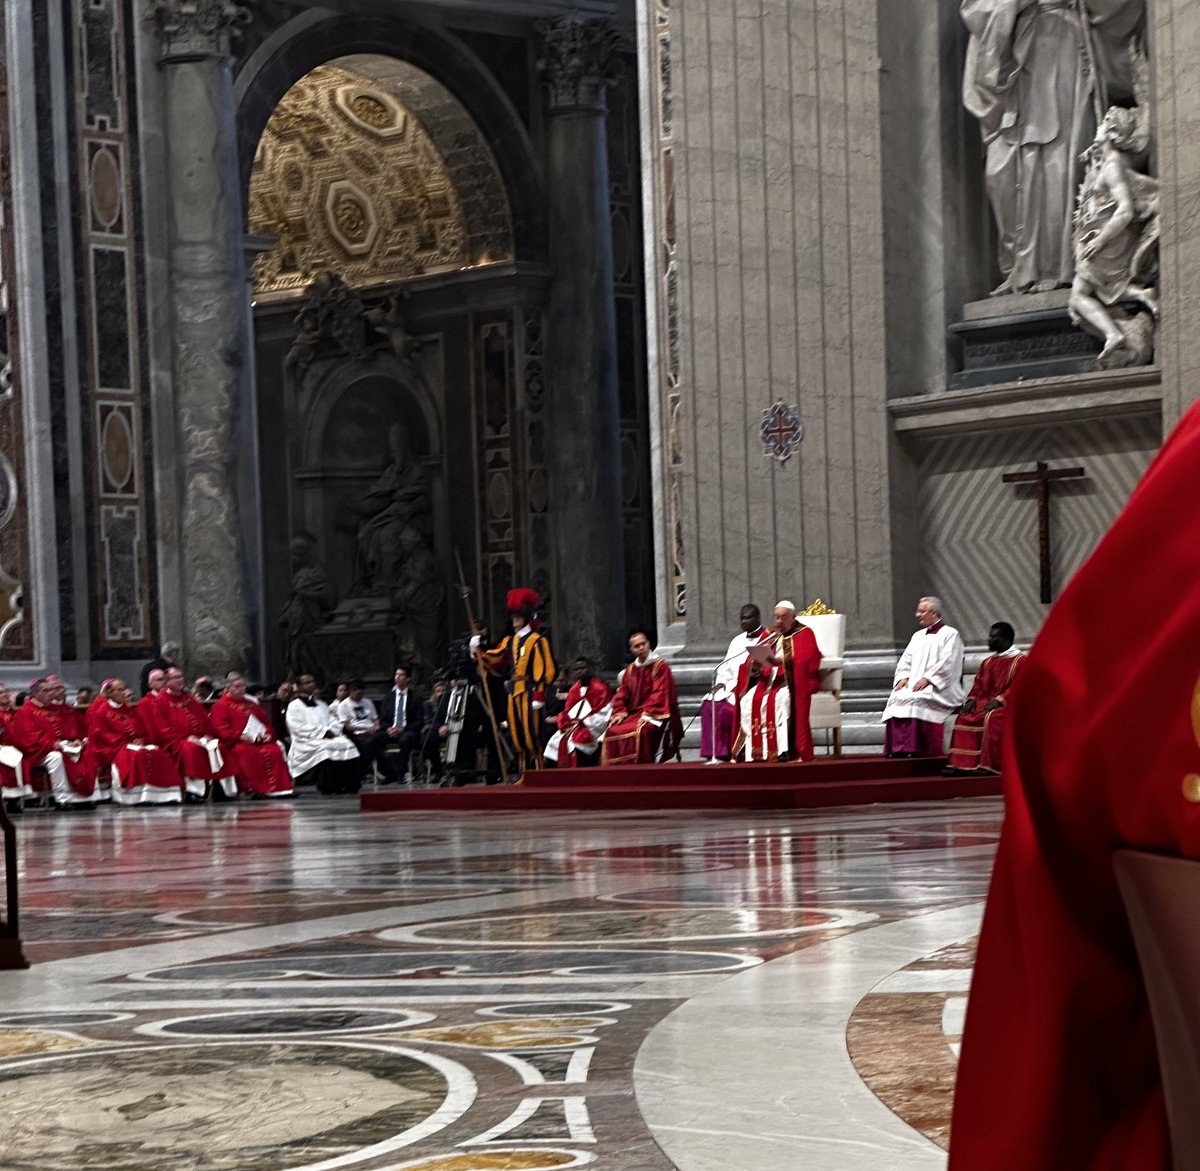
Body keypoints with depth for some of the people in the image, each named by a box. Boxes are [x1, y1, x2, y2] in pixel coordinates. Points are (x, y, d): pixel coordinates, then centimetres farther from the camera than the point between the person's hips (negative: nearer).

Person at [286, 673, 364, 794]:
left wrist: (331, 731, -6)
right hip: (307, 742, -6)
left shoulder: (321, 705, 27)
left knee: (347, 745, -23)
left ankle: (348, 785, -23)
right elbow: (297, 728, -7)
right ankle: (326, 787, -30)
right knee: (325, 749, -37)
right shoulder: (294, 706, 6)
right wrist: (321, 732, -14)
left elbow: (335, 722, 19)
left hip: (329, 737, 6)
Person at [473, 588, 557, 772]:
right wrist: (478, 652, -4)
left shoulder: (537, 641, -6)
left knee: (531, 737, -9)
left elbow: (544, 670, -12)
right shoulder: (510, 641, 16)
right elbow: (494, 660, 13)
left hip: (529, 694, -7)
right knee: (517, 738, 9)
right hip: (513, 694, 7)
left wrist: (539, 696, -17)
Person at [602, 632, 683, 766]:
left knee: (640, 731, -35)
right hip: (633, 714, 6)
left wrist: (647, 713, -20)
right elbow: (621, 695, 14)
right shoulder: (630, 670, 14)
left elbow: (659, 694, -11)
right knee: (612, 731, -18)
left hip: (654, 716, -5)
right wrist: (620, 713, -3)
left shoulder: (660, 666, -3)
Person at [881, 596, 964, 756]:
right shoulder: (918, 636, 24)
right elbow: (905, 661, 20)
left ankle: (916, 749, -34)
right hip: (914, 685, 6)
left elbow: (947, 664, -10)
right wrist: (904, 677, -1)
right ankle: (898, 748, -28)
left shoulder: (950, 634, 2)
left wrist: (927, 679, -18)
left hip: (940, 688, -6)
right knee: (897, 698, -23)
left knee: (916, 700, -33)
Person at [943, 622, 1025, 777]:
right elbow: (978, 684, 16)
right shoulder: (988, 662, 20)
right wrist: (972, 699, -4)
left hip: (1008, 705, -7)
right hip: (986, 703, 7)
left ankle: (989, 765, -36)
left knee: (991, 717, -36)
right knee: (964, 718, -18)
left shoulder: (1020, 661, -3)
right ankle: (961, 764, -23)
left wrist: (999, 700, -23)